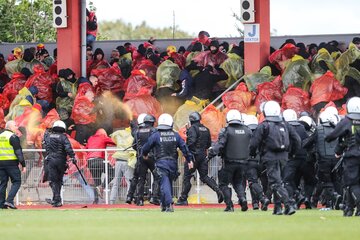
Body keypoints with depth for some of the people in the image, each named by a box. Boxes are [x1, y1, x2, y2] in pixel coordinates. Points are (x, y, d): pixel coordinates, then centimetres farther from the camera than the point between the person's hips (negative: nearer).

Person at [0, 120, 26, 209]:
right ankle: (9, 200, -14)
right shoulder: (13, 137, -9)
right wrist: (23, 165, -10)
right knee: (16, 182, 0)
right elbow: (18, 152, -12)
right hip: (11, 162, -7)